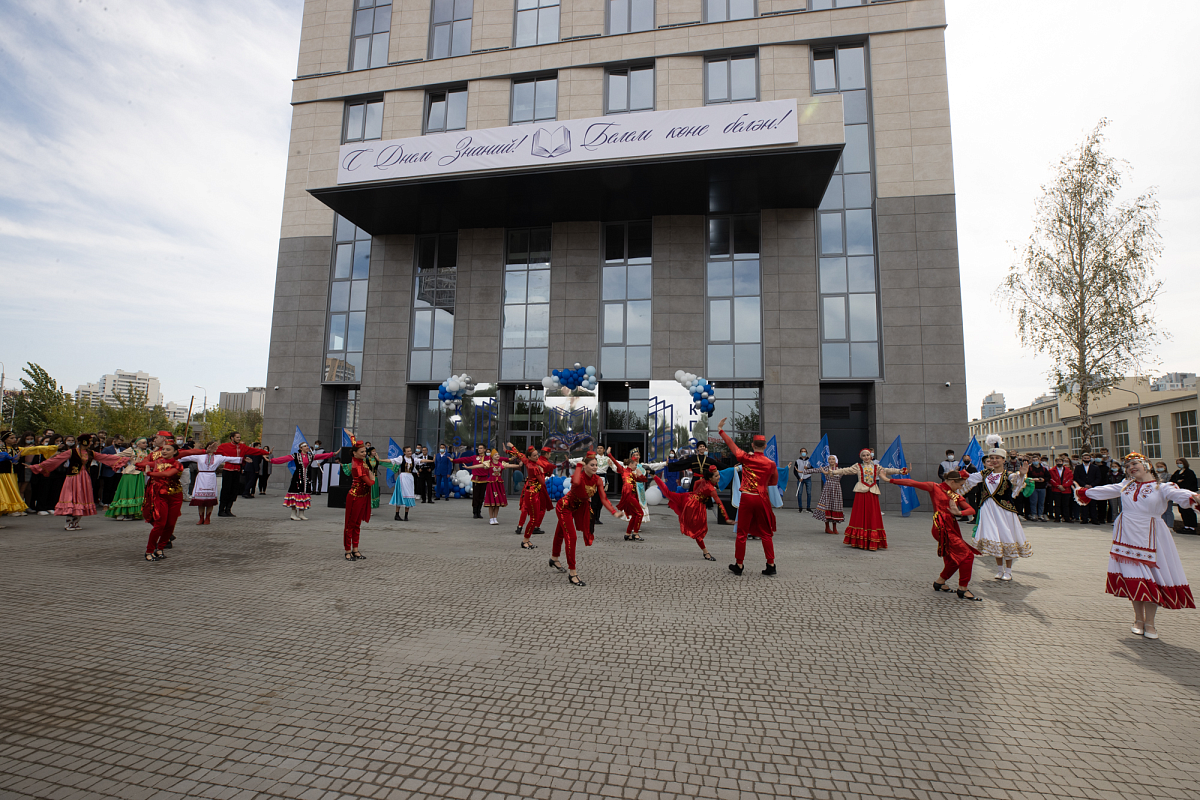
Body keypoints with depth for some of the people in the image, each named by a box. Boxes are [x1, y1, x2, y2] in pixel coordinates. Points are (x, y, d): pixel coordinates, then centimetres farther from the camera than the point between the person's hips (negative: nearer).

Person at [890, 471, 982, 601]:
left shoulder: (956, 496, 18)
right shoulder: (935, 488, 1)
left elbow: (972, 510, 10)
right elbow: (913, 483, -3)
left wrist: (959, 512, -12)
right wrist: (891, 480, -6)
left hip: (953, 529, 8)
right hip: (942, 528, -8)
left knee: (955, 558, 15)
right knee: (967, 554, -11)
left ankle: (940, 582, 37)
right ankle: (963, 589, -1)